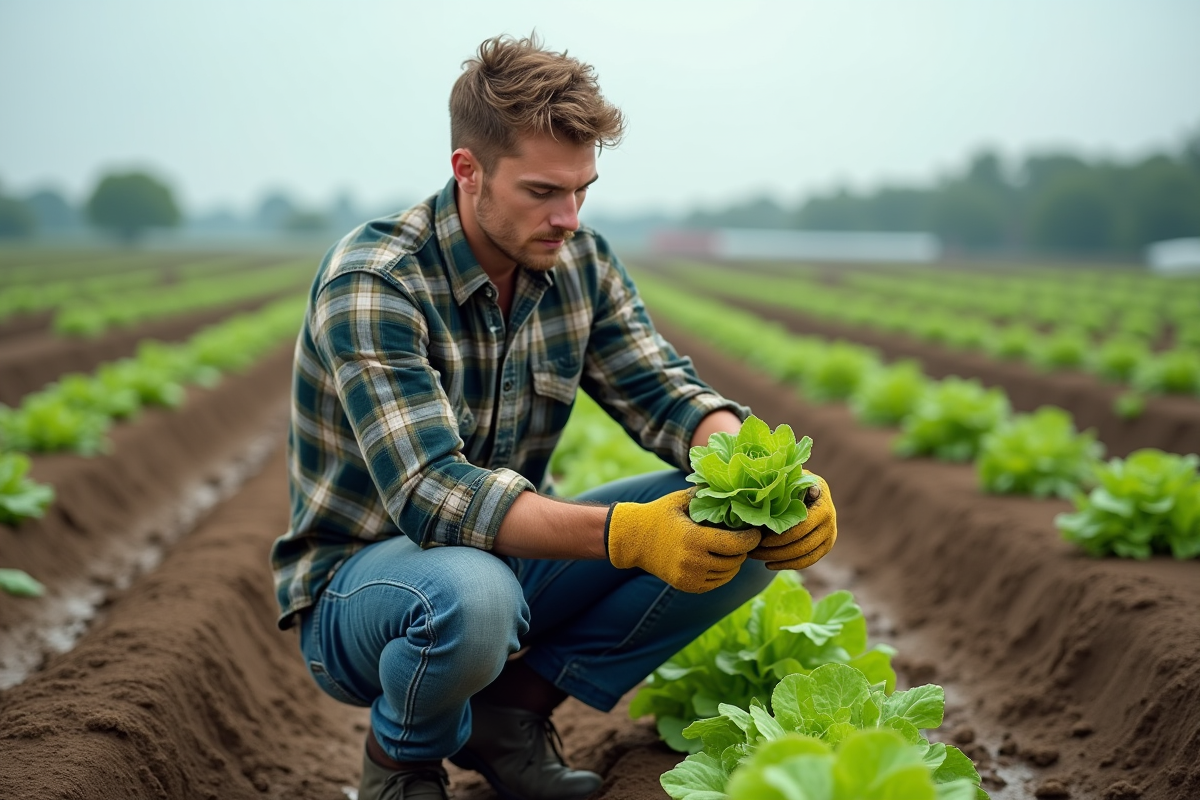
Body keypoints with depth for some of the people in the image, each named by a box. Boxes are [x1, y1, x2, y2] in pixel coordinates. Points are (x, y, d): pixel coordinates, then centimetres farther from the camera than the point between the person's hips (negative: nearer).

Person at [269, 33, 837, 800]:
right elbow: (431, 493, -33)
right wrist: (623, 534, -45)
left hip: (510, 555, 6)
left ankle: (517, 704, 0)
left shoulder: (580, 262, -2)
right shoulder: (370, 282, -24)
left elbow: (663, 391, -6)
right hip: (363, 578, -6)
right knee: (473, 594, -42)